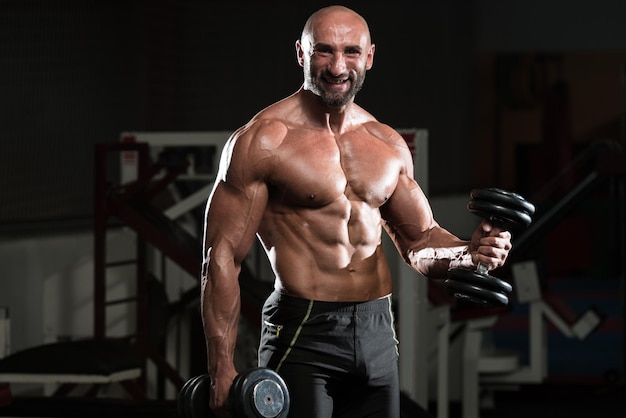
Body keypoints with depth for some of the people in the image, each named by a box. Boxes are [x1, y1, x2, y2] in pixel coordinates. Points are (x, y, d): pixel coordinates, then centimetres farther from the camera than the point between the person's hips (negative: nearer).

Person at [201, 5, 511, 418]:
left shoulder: (388, 145, 11)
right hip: (301, 336, -6)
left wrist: (468, 253, -3)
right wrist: (222, 369, -15)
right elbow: (223, 256, -9)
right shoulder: (264, 140, -7)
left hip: (378, 335, 6)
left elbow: (420, 239, 21)